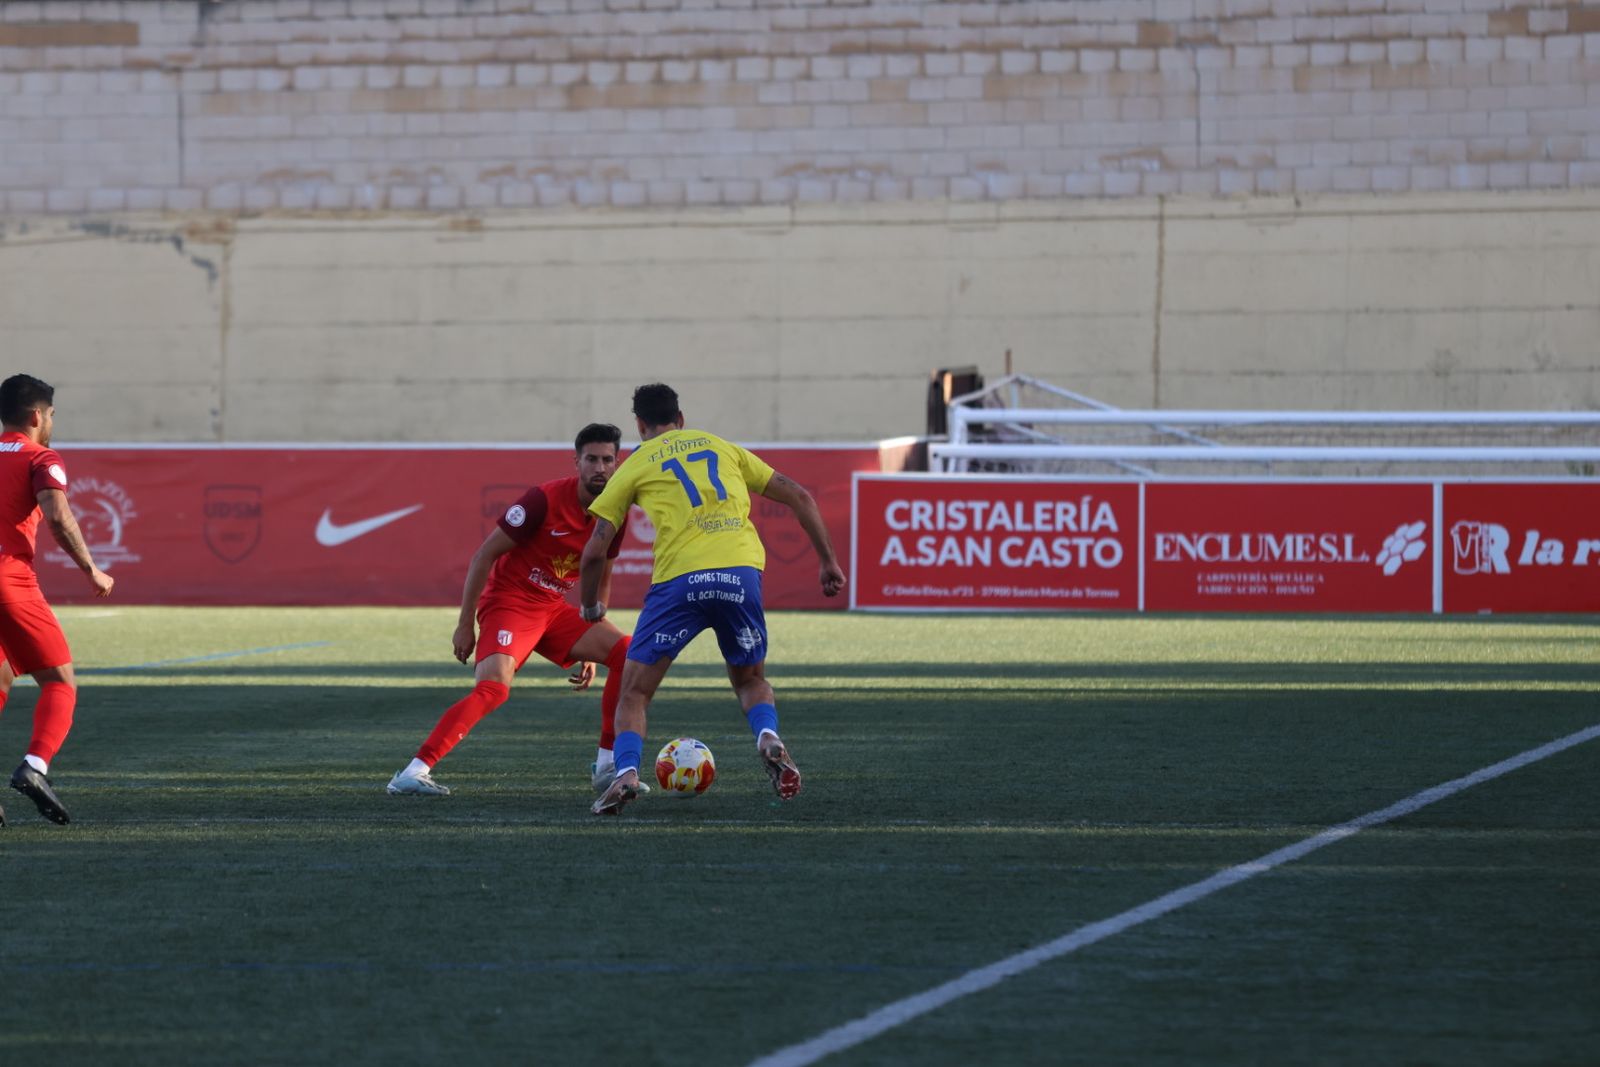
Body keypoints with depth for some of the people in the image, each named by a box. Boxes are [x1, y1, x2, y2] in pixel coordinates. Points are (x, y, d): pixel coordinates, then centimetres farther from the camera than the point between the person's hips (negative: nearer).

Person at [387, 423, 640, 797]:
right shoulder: (546, 499, -17)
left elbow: (599, 583, 18)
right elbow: (485, 554, -12)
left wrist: (591, 650, 17)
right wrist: (465, 624, -12)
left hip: (555, 610, 7)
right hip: (510, 601, -7)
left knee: (627, 653, -6)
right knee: (494, 688, -29)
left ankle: (606, 767, 1)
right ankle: (413, 772, -33)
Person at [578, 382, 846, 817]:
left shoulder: (636, 465, 16)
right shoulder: (723, 447, 25)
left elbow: (595, 551, 11)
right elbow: (799, 497, 21)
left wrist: (590, 607, 27)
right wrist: (828, 561, 25)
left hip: (680, 580, -3)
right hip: (741, 571, 3)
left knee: (634, 691, 9)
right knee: (751, 679, 24)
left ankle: (626, 772, -16)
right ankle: (768, 736, -7)